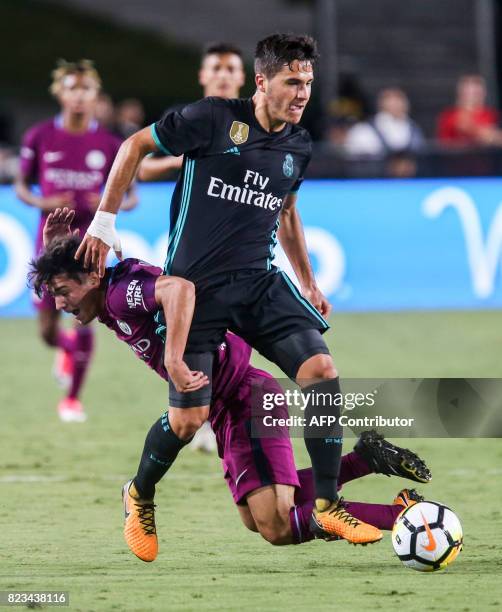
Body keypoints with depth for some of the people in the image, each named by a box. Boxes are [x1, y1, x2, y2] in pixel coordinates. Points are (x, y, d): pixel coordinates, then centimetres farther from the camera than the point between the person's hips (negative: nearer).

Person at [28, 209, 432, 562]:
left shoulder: (122, 291, -18)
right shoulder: (109, 304, 11)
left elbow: (180, 287, -39)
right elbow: (56, 274, 30)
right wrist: (54, 247, 9)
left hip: (246, 398, -11)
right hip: (228, 408, 11)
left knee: (277, 527, -19)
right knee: (256, 520, 18)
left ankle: (403, 512, -14)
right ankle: (366, 457, 18)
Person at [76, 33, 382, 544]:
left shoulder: (299, 146, 8)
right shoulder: (213, 118, -11)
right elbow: (135, 146, -1)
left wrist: (309, 286, 25)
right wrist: (104, 221, -1)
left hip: (259, 282, 5)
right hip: (194, 285, -5)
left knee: (322, 369, -16)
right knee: (188, 421, -8)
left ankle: (326, 509, -7)